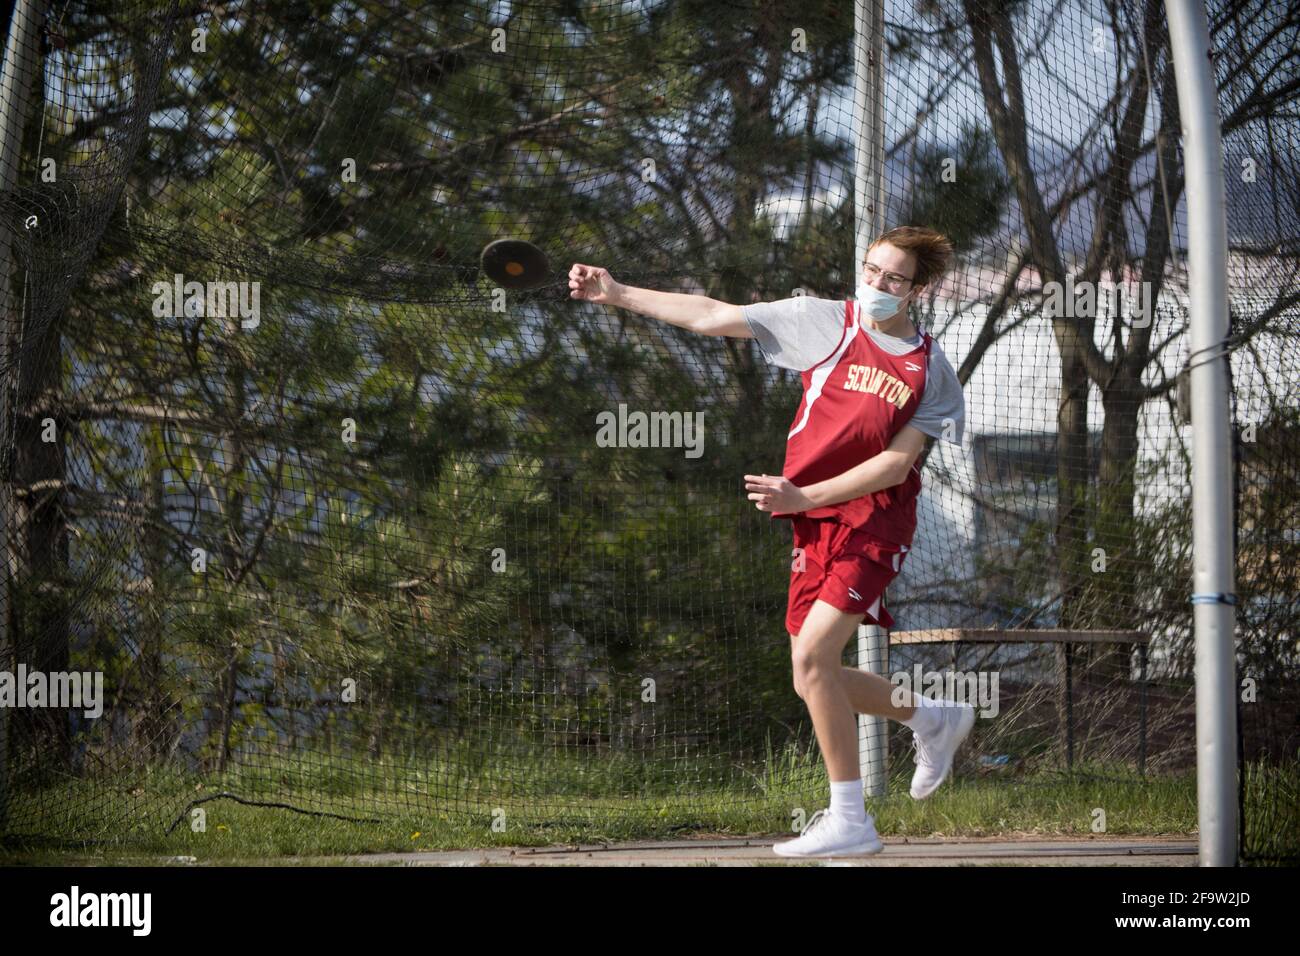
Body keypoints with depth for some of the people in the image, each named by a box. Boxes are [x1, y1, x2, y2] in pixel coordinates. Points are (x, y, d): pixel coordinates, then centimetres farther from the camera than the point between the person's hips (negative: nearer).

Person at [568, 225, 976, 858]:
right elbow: (711, 317, 2)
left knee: (811, 656, -21)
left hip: (873, 526, -5)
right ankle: (935, 720, 36)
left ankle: (849, 820, -12)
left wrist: (802, 496, -19)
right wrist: (617, 295, -4)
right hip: (813, 525, 5)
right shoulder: (824, 321, 2)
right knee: (814, 680, 7)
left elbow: (896, 463, -10)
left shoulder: (931, 371, -4)